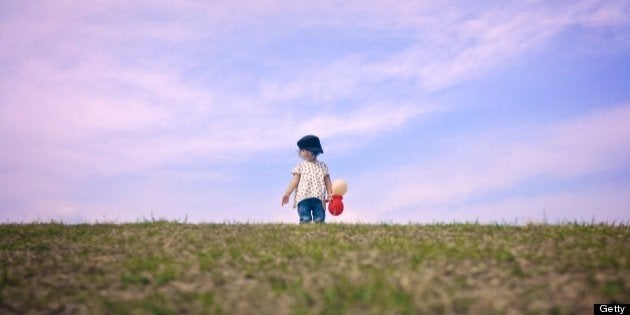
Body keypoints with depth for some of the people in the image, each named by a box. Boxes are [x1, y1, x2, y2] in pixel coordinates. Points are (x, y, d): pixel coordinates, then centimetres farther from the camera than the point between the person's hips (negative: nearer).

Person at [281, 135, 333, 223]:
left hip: (319, 198, 1)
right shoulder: (300, 166, 10)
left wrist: (330, 194, 4)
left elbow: (327, 181, 14)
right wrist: (287, 194, -4)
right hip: (303, 197, -1)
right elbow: (295, 181, 6)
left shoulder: (323, 166, 13)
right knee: (305, 219, -7)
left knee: (319, 219, -2)